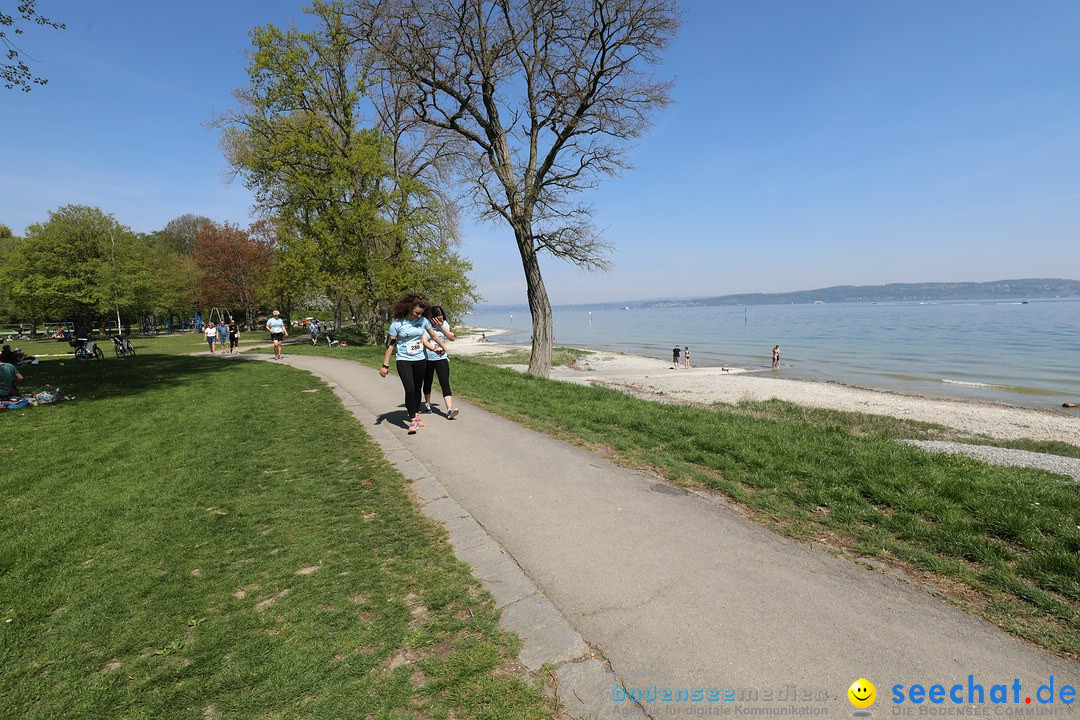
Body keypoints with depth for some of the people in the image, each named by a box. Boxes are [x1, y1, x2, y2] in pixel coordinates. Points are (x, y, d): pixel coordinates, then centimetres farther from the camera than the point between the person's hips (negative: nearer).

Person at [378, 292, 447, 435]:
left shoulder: (423, 320, -1)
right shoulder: (397, 324, -11)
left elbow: (433, 336, 17)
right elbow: (390, 344, -7)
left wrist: (442, 346, 31)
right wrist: (385, 365, -6)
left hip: (420, 360, 4)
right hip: (404, 361, -3)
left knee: (417, 390, 11)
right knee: (409, 390, -13)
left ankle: (417, 415, 29)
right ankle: (412, 420, -2)